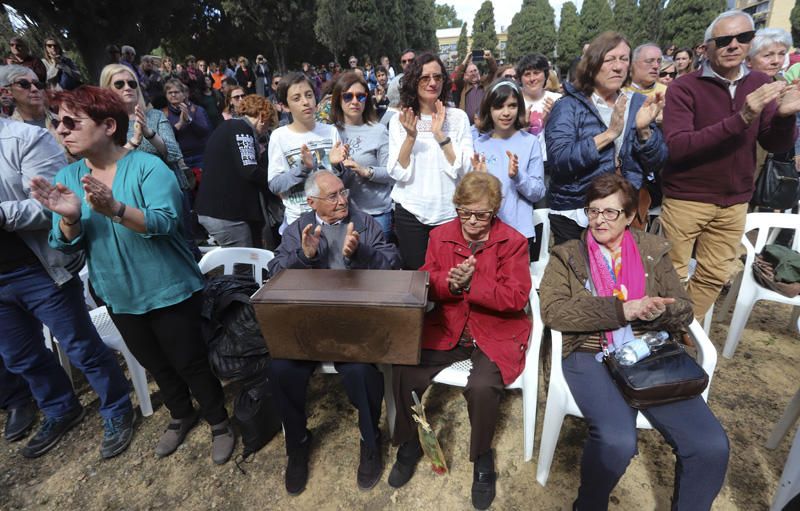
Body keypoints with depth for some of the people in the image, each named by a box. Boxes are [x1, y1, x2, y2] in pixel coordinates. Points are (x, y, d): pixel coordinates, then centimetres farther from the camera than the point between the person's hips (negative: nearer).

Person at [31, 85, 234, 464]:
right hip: (119, 297, 6)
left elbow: (166, 222, -27)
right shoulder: (68, 176, 1)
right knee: (155, 364, 23)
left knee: (189, 362, 8)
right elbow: (66, 245, -3)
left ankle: (219, 423, 31)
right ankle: (181, 415, 47)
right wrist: (69, 219, -24)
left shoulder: (148, 166, -15)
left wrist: (114, 209, -42)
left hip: (169, 290, -5)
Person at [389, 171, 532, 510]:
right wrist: (449, 281, -20)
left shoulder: (513, 242, -4)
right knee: (403, 370, -18)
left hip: (495, 332, -3)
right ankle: (409, 444, 11)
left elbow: (516, 297, -12)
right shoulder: (440, 235, 5)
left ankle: (482, 458, 5)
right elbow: (424, 285, 3)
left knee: (482, 386, -29)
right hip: (446, 328, 3)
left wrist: (471, 283, -24)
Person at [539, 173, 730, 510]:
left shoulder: (653, 251, 15)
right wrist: (622, 309, -16)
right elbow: (553, 312, -9)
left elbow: (684, 311, 12)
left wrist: (659, 312, -13)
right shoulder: (566, 255, 6)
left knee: (710, 446, -17)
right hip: (591, 355, -3)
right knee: (617, 441, -27)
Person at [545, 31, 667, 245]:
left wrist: (644, 130, -13)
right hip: (575, 218, -4)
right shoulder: (569, 105, -5)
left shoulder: (637, 103, 8)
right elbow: (558, 159, -21)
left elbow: (657, 163, 3)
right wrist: (609, 134, -22)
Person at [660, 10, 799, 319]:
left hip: (735, 201, 5)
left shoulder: (760, 85, 6)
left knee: (715, 275, 13)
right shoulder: (684, 88, -10)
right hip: (686, 199, -5)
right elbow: (676, 147, -23)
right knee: (673, 275, 3)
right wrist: (740, 119, -29)